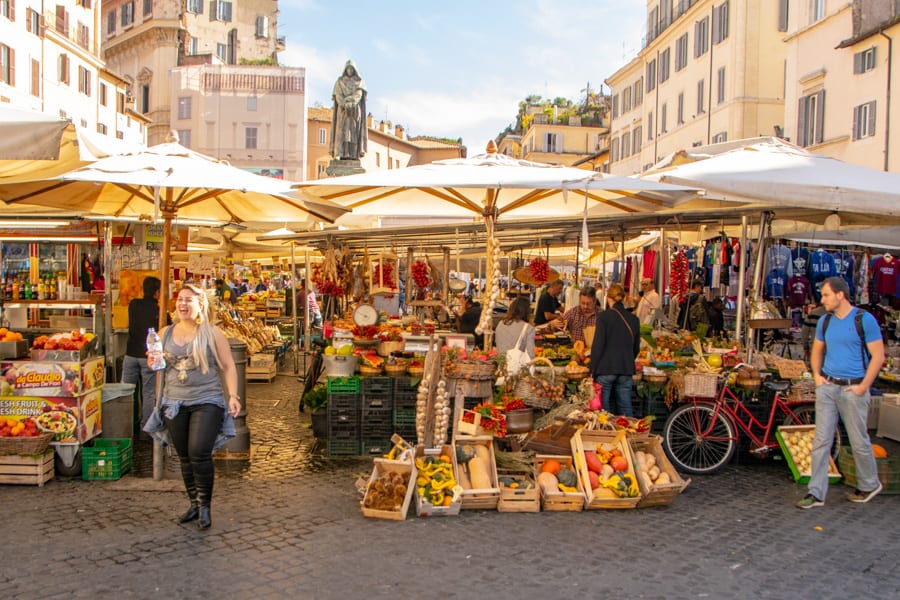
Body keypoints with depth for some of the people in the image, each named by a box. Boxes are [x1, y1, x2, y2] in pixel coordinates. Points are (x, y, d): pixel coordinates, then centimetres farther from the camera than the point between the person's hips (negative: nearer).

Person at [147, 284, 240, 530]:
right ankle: (194, 503, 24)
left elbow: (228, 366, 0)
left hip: (207, 401, -4)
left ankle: (204, 506, 2)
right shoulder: (165, 333, 10)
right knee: (184, 457, 10)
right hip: (175, 403, 4)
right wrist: (153, 363, -3)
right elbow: (157, 362, 21)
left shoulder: (212, 333, -1)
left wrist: (232, 395, -10)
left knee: (199, 453, -14)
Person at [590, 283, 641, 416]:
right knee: (626, 408, 9)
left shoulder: (604, 316, -7)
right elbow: (636, 347, 17)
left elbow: (597, 345, -9)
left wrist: (593, 371, -4)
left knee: (602, 409, 3)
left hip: (606, 369, -5)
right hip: (626, 370, 5)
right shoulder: (633, 319, 9)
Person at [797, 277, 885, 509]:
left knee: (859, 441, 7)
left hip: (852, 389, -5)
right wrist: (817, 375, 6)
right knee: (821, 441, 1)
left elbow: (878, 356, -8)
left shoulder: (864, 320, -8)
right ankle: (816, 493, 4)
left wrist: (863, 387, -12)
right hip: (827, 387, 5)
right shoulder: (825, 321, 8)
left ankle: (870, 485, 30)